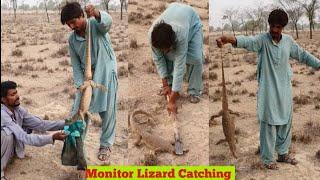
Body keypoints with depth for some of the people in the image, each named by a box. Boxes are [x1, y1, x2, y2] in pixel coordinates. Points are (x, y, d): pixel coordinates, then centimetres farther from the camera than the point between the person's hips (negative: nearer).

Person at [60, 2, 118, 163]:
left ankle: (106, 144, 16)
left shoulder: (96, 24, -10)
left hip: (106, 73, -4)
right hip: (87, 75, 4)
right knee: (78, 110, 3)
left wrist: (96, 14, -58)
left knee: (107, 111, 1)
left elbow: (107, 22, -36)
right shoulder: (72, 39, 2)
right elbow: (76, 65, 2)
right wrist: (80, 85, -11)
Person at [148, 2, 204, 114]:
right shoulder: (152, 34, -34)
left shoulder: (180, 34, -45)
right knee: (167, 57, -14)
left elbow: (180, 65, -42)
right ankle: (171, 85, 7)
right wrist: (165, 84, -18)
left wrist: (172, 101, -41)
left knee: (196, 58, -19)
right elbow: (158, 59, -18)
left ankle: (194, 91, -2)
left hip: (192, 20, -3)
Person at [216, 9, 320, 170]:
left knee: (286, 122, 15)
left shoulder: (288, 40, 2)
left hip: (285, 90, 5)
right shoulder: (262, 39, -14)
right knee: (269, 124, 0)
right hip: (268, 90, -5)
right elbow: (247, 41, -35)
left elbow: (303, 55, 16)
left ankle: (283, 153, 32)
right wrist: (228, 39, -57)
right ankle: (268, 158, 14)